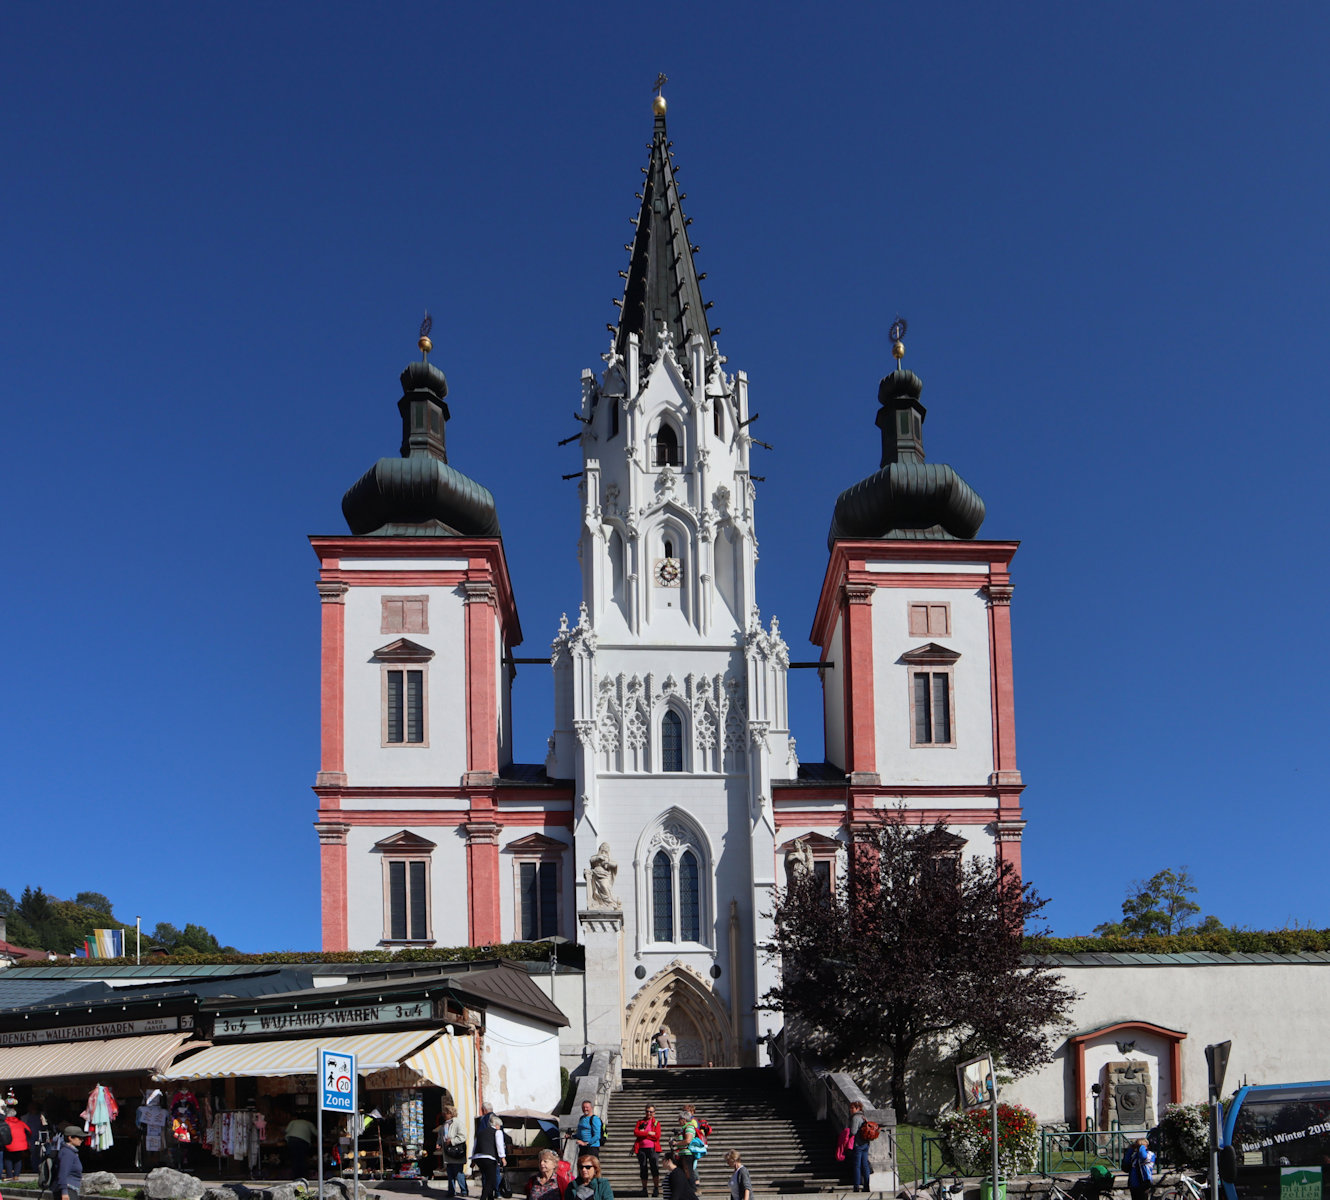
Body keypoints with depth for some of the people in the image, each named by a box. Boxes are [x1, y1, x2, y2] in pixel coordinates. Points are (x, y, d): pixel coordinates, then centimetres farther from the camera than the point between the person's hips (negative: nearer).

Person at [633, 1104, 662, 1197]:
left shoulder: (656, 1123, 7)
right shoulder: (640, 1122, 14)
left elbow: (657, 1136, -7)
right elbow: (635, 1132, -4)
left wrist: (643, 1133, -6)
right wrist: (648, 1133, -12)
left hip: (653, 1148, -2)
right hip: (641, 1148, 2)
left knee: (654, 1168, -10)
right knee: (643, 1170, 5)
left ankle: (656, 1189, -7)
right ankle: (644, 1189, 13)